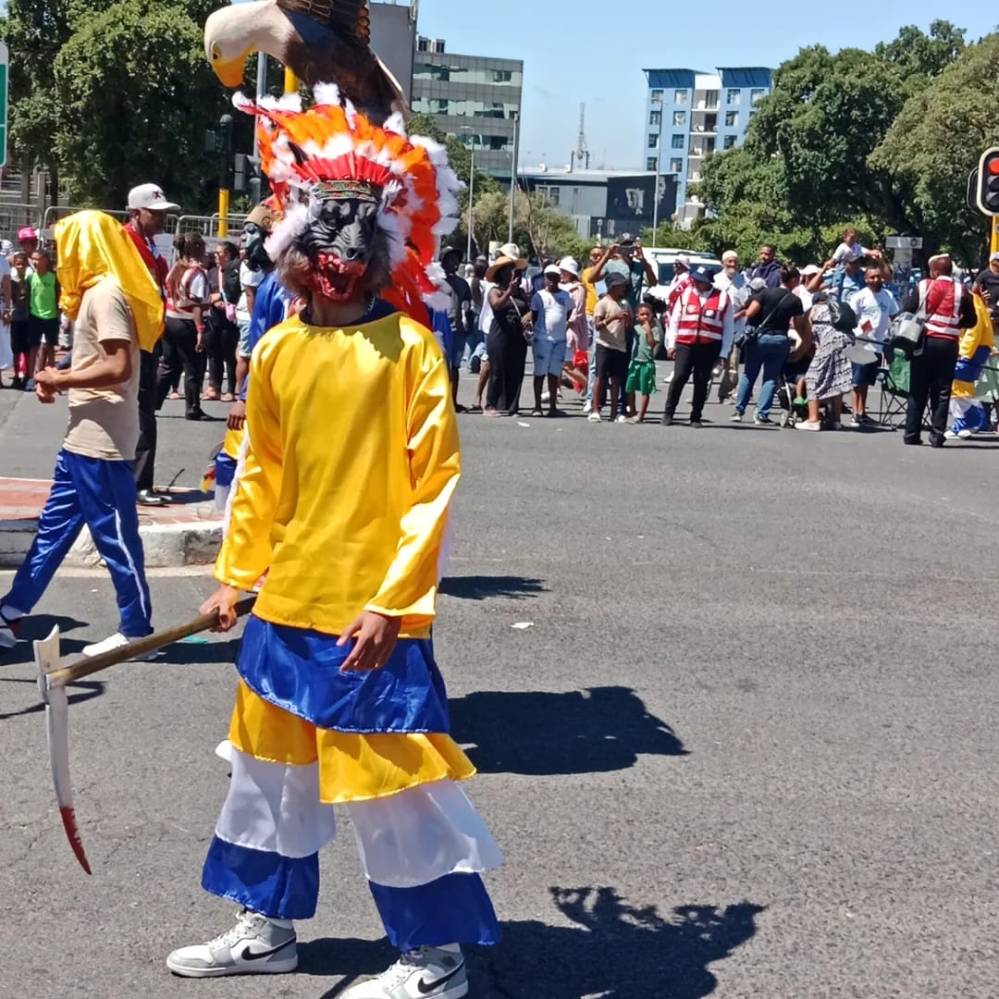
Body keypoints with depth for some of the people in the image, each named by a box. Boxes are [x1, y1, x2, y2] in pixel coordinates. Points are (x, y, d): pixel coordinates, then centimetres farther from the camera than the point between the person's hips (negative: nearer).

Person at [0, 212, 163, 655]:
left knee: (114, 535, -1)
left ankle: (137, 629, 9)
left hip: (100, 441, -10)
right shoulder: (98, 292, 14)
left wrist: (60, 379, -13)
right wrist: (62, 380, 6)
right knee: (53, 527, 14)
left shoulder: (105, 294, -16)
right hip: (85, 437, 10)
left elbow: (119, 368, -25)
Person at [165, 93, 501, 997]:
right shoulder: (278, 351, 4)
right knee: (271, 768, 19)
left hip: (370, 612, -7)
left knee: (392, 782, 1)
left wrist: (392, 602, -17)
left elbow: (435, 485, -14)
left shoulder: (410, 346, -12)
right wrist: (235, 575, 12)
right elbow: (262, 473, 13)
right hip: (286, 603, 7)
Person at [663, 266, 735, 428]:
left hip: (709, 348, -1)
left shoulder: (723, 298, -1)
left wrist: (724, 353, -1)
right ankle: (668, 413, 5)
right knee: (679, 378, -7)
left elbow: (729, 327, 2)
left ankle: (696, 417, 16)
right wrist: (671, 344, 3)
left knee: (701, 382, 5)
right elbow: (674, 320, 9)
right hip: (685, 345, 1)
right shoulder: (685, 294, 4)